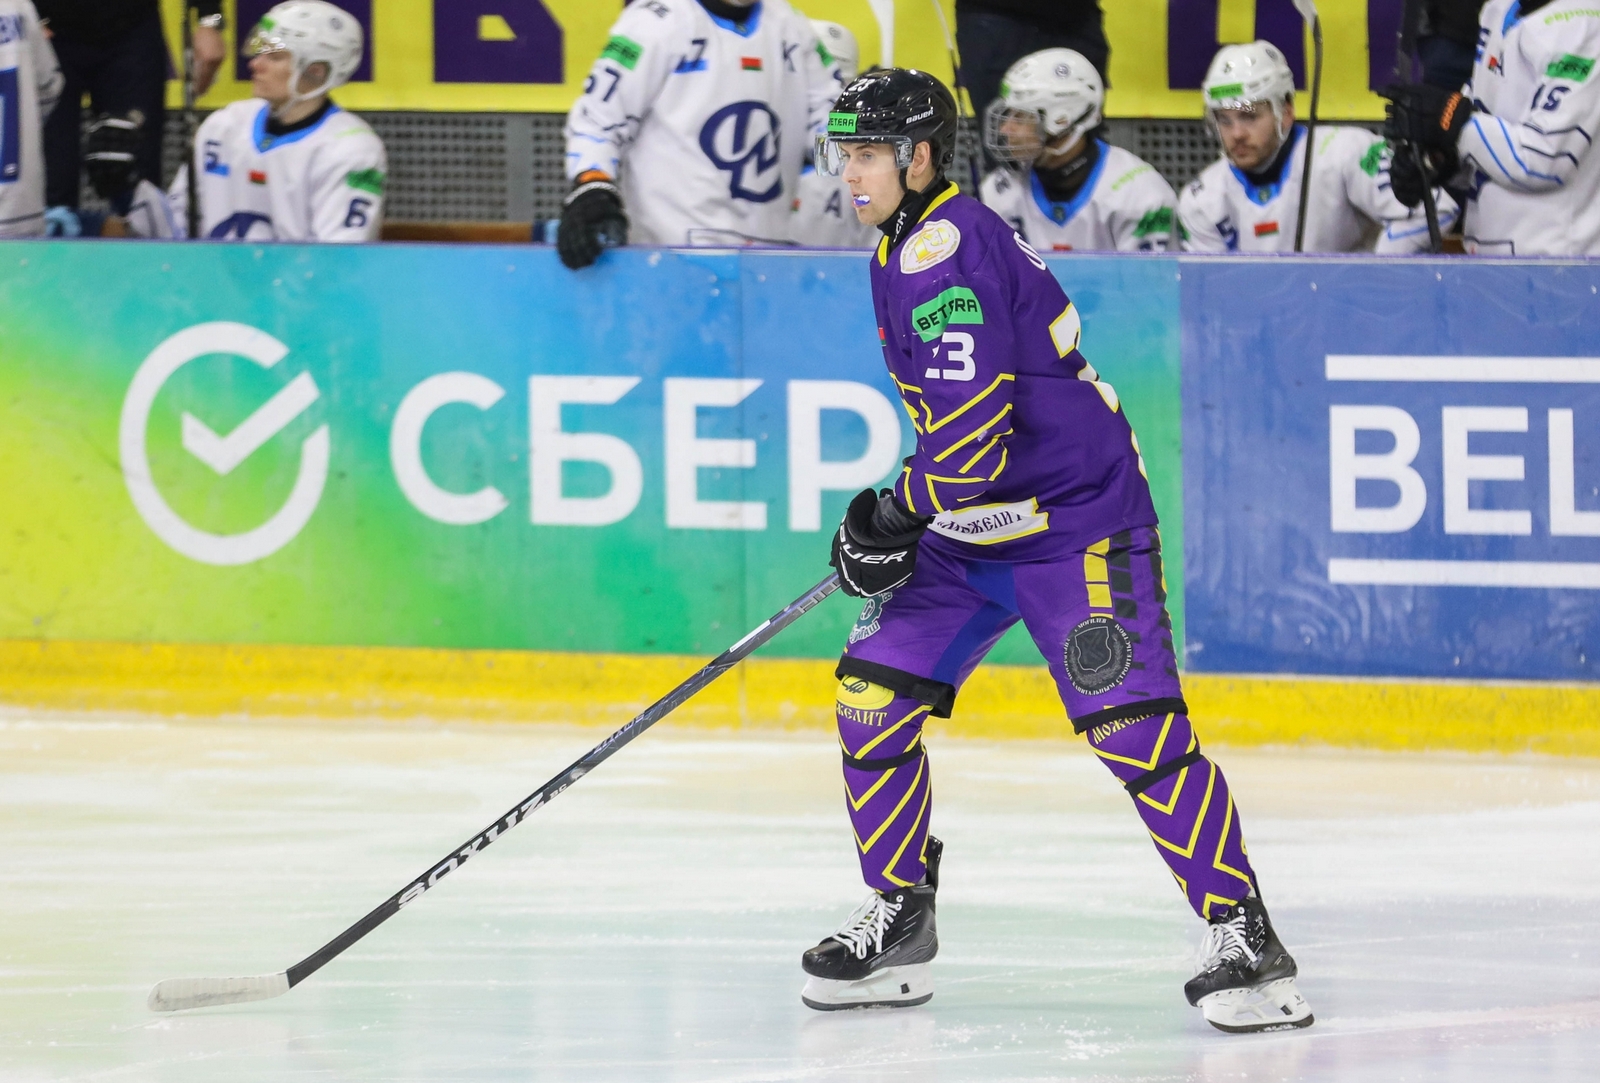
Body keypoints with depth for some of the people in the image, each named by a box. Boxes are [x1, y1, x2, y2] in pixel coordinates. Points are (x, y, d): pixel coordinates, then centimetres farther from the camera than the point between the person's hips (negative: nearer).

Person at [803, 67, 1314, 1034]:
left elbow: (975, 423, -27)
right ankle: (899, 927, 13)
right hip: (974, 526, 10)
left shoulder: (946, 248, -20)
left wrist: (893, 522, -16)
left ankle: (1245, 937, -10)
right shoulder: (903, 250, 13)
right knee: (874, 697, 3)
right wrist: (893, 518, 22)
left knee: (1134, 729, -15)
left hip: (1079, 523, -10)